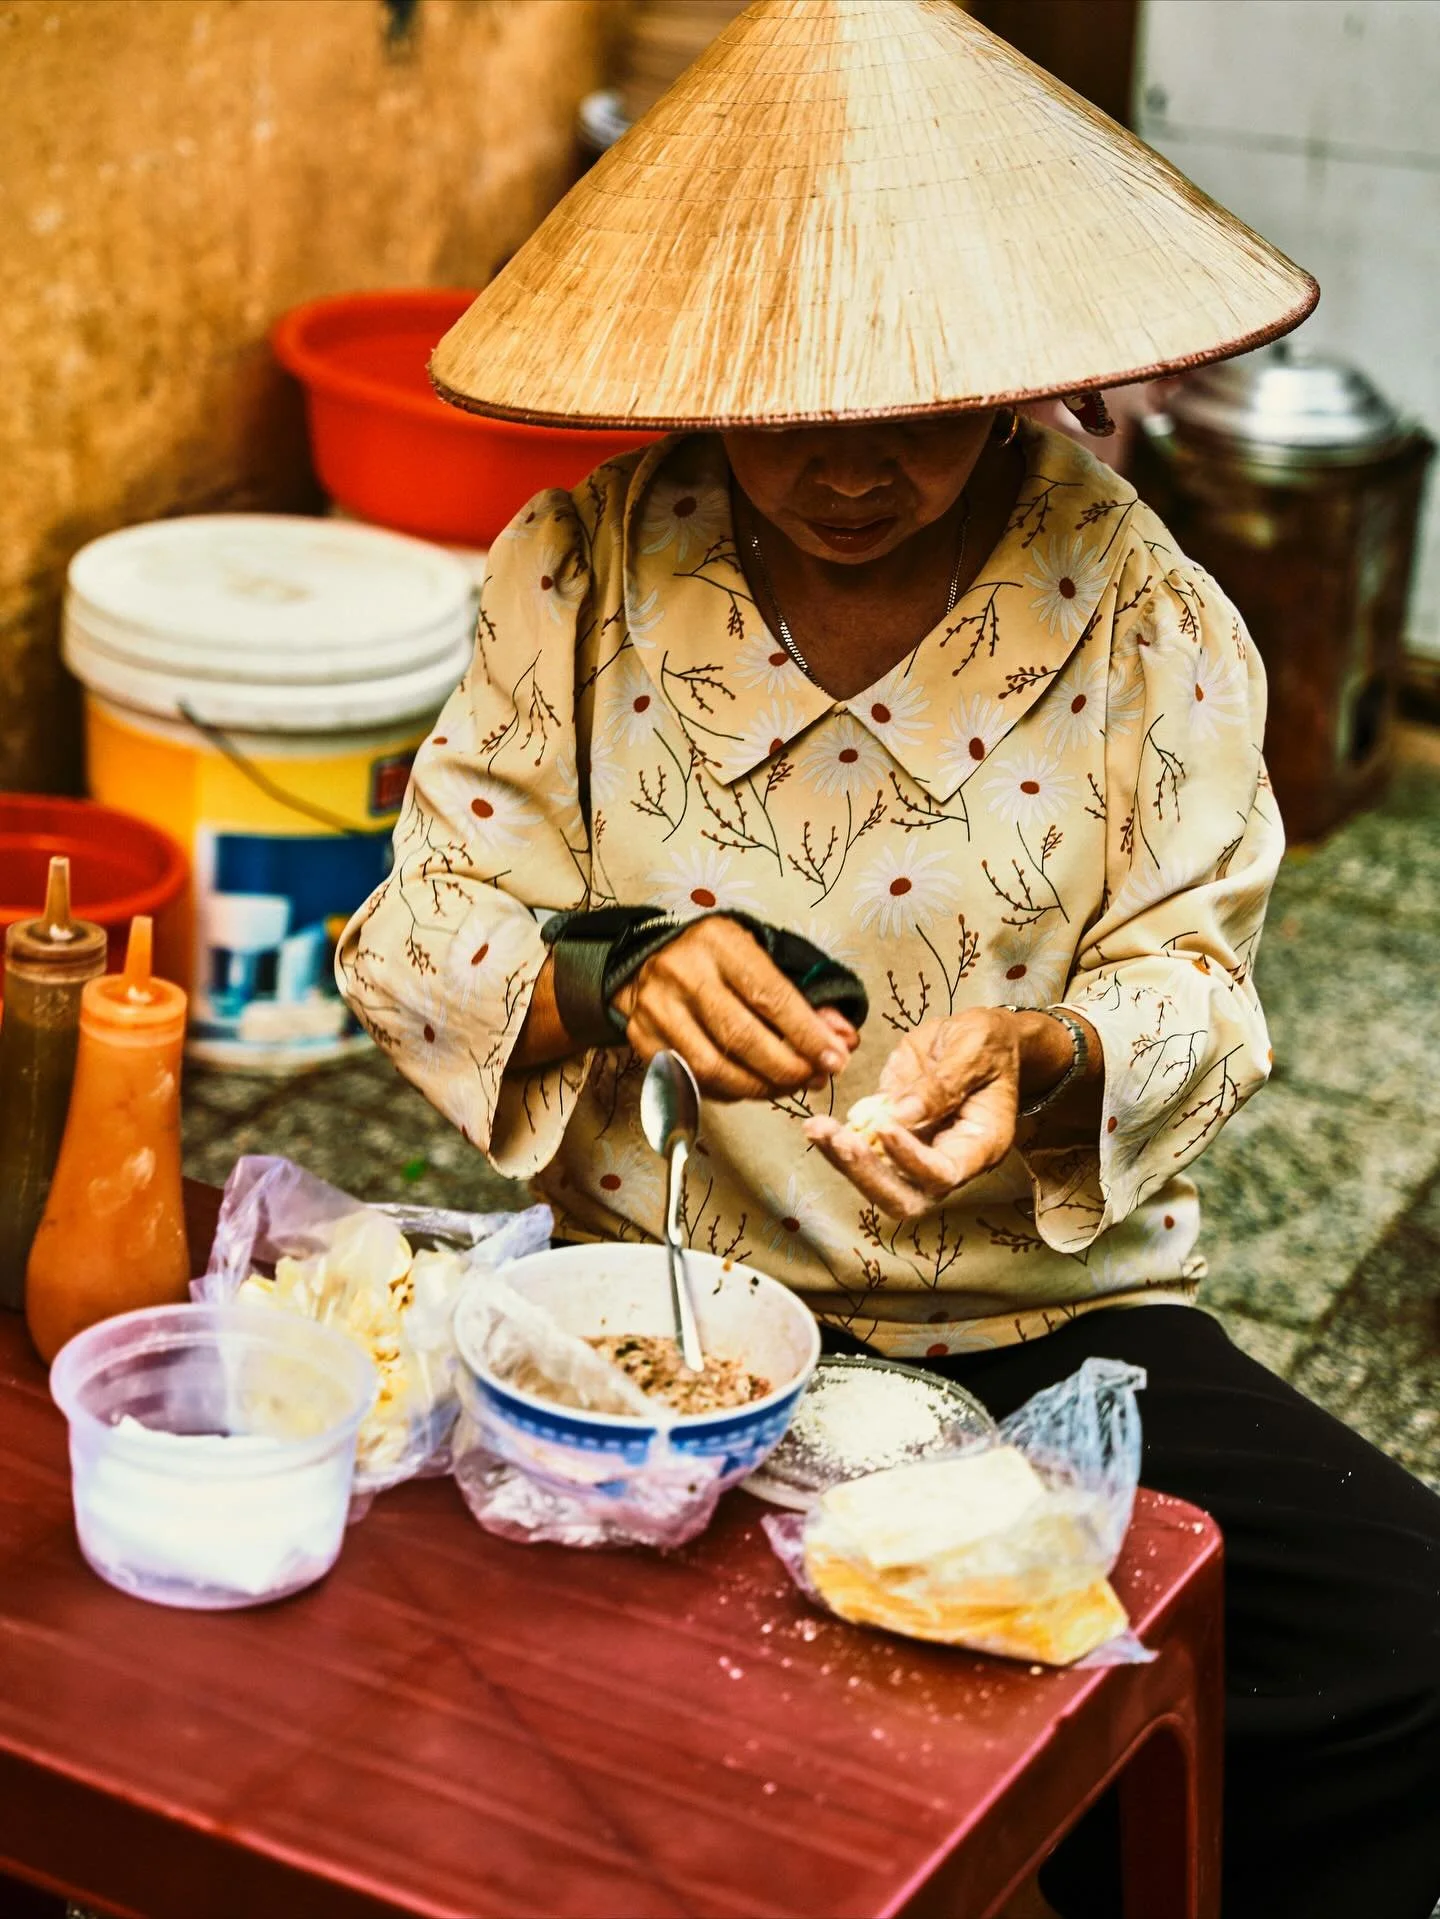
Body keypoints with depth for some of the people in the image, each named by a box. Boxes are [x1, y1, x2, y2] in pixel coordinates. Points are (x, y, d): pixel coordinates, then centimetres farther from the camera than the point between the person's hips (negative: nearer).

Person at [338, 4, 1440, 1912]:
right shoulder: (580, 571, -3)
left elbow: (1193, 983, 0)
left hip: (1043, 1317, 1)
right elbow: (423, 926, -1)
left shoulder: (1141, 612, -3)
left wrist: (1041, 1055, -24)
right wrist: (608, 973, -24)